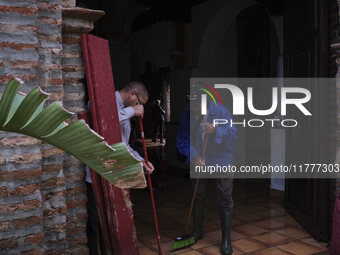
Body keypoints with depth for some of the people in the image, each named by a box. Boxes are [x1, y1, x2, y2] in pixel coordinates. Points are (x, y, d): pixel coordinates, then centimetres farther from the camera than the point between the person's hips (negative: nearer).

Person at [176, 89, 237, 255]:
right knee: (197, 198, 15)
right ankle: (198, 232, 35)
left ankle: (226, 239, 16)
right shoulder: (187, 115, -5)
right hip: (198, 163, 4)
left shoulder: (220, 111, -14)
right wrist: (193, 156, -18)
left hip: (221, 163, -3)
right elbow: (182, 140, -3)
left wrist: (216, 131, -36)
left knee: (224, 201, 2)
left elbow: (233, 134, -18)